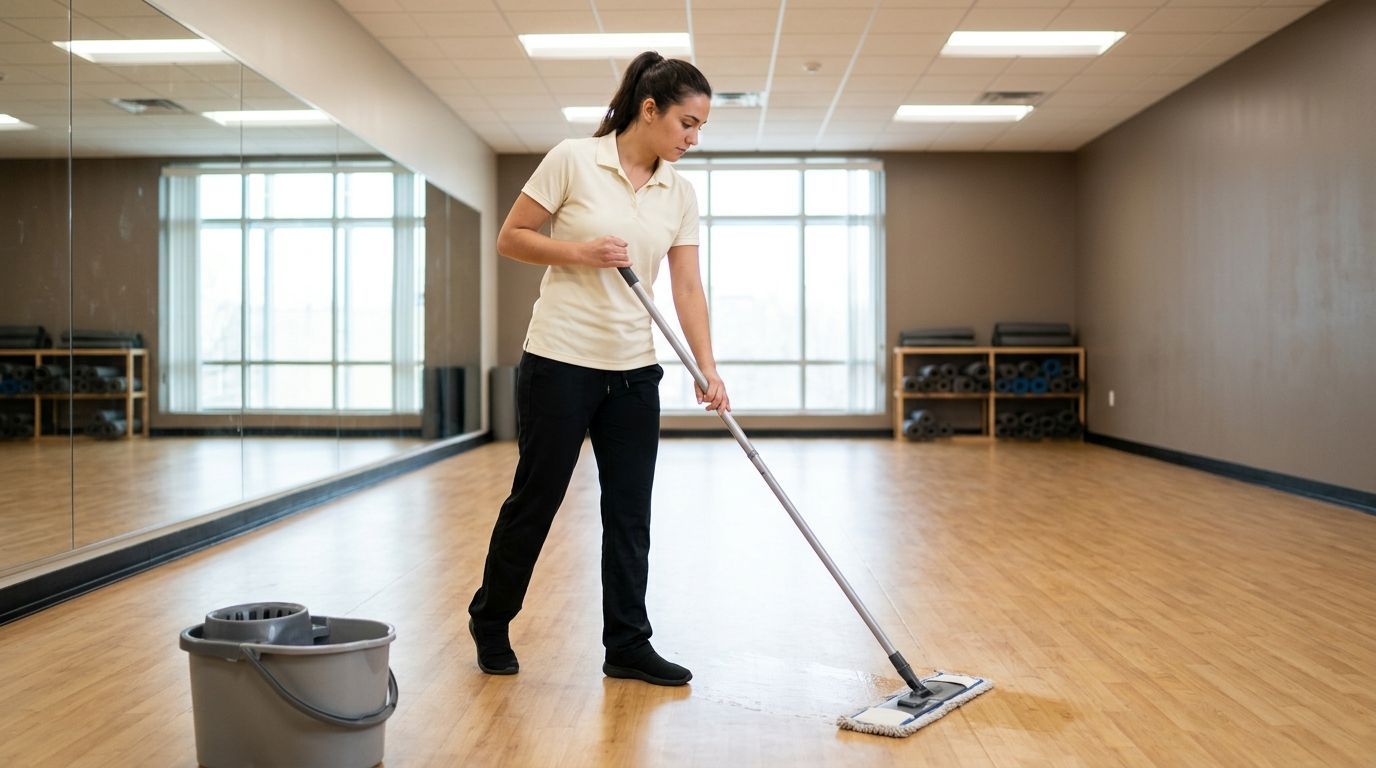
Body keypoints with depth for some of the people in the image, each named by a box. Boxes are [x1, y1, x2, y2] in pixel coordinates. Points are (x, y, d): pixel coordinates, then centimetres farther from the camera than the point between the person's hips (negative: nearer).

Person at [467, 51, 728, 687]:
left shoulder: (680, 193, 6)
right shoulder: (573, 159, -8)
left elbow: (687, 287, 2)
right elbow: (510, 238, -5)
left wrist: (707, 367, -8)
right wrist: (581, 252, -19)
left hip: (633, 370, 5)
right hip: (559, 360, -5)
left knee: (630, 512, 6)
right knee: (535, 498, 6)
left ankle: (627, 647, 17)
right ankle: (489, 622, 28)